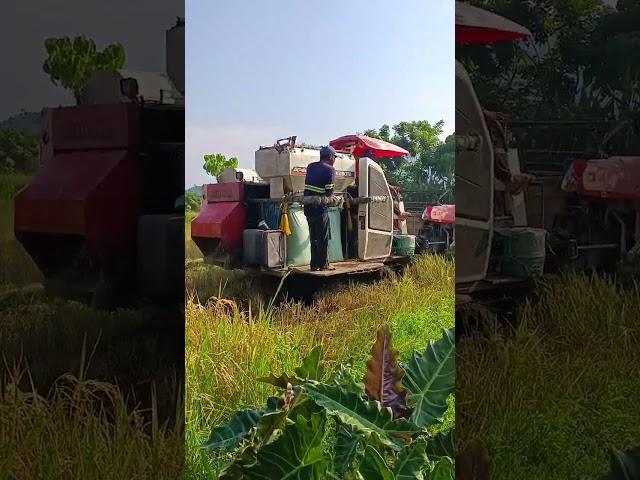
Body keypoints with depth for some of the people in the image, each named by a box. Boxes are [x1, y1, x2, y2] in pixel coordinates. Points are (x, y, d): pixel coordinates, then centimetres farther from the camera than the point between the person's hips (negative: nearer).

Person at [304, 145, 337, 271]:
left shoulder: (310, 166, 13)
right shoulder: (330, 170, -8)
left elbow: (309, 185, 12)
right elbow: (329, 191, -13)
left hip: (308, 207, 7)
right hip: (320, 208, -7)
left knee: (314, 237, 14)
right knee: (324, 237, 4)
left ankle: (314, 264, 16)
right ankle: (323, 264, 7)